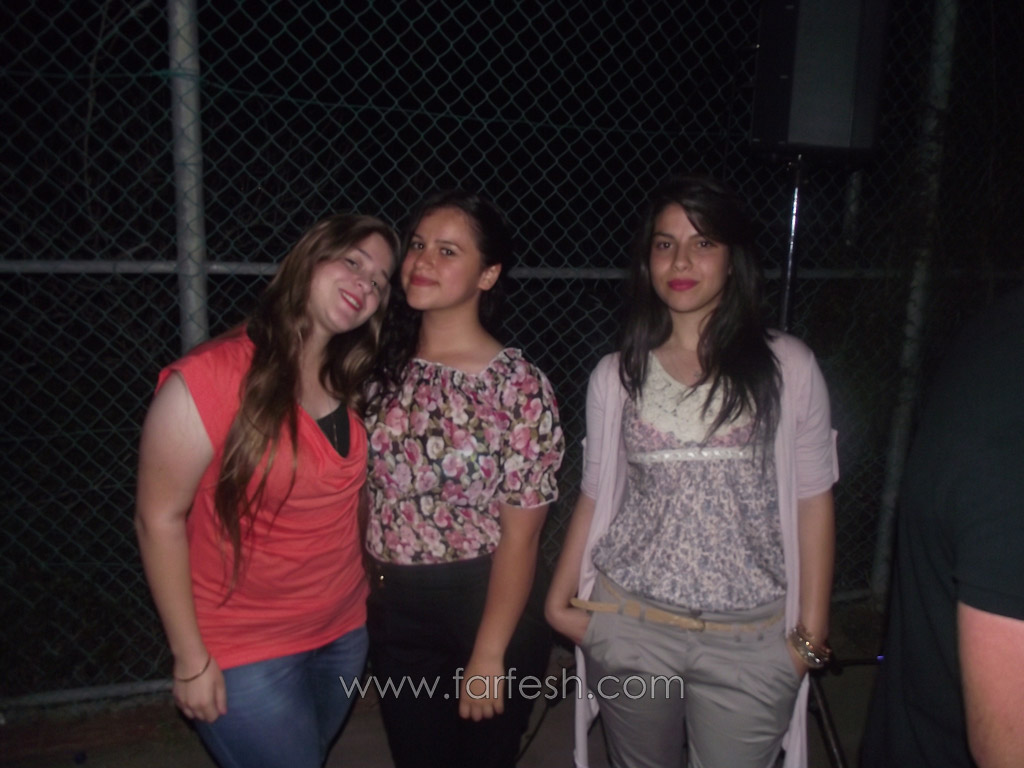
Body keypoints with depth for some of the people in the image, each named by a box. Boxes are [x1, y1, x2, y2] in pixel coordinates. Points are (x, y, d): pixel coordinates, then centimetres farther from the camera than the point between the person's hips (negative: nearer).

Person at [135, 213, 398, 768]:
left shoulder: (351, 381, -1)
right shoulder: (211, 378, -20)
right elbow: (159, 520, -15)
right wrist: (191, 658, -12)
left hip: (344, 634, 6)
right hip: (246, 655, -6)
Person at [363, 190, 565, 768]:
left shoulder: (519, 385, -15)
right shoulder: (386, 369, -2)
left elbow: (520, 534, -15)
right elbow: (368, 495, 6)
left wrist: (488, 656, -13)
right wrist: (367, 594, 3)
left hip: (490, 606, -4)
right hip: (395, 612, 4)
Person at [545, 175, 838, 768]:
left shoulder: (787, 367, -4)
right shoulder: (616, 376, 3)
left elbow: (812, 501, 0)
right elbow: (596, 497, 8)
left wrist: (811, 630, -1)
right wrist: (559, 600, 2)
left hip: (752, 641, -1)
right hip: (628, 627, 2)